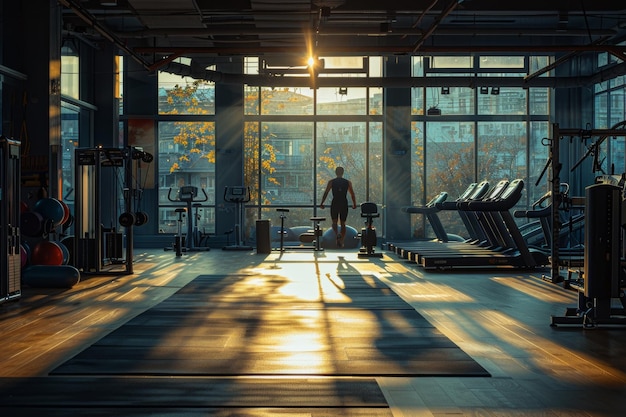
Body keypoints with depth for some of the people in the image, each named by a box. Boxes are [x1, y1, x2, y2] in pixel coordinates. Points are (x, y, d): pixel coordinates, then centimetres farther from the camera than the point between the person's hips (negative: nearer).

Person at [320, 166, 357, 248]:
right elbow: (352, 194, 7)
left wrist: (321, 204, 2)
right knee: (343, 223, 11)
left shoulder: (331, 182, 0)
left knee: (334, 222, 8)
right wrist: (354, 204, 18)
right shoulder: (348, 182, 4)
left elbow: (326, 193, -3)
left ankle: (337, 234, -24)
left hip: (335, 203, -1)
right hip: (344, 204, 1)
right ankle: (341, 242, 12)